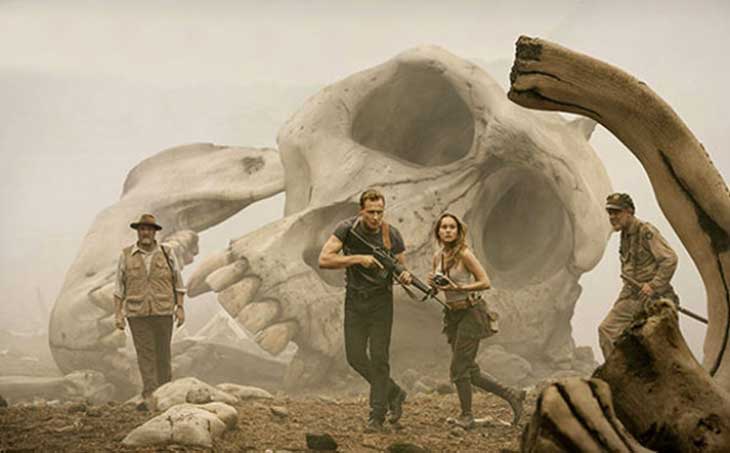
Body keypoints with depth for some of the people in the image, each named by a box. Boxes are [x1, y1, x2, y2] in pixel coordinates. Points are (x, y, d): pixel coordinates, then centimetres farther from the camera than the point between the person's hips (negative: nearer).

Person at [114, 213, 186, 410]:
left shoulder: (166, 253, 1)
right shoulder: (126, 255, 1)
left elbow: (178, 282, 5)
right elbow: (119, 287, 3)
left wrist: (180, 308, -3)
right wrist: (118, 314, -3)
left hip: (163, 312, 0)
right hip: (137, 313, 0)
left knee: (162, 353, 5)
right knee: (145, 355, -6)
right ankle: (149, 398, -9)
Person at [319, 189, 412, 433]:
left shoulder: (391, 235, -8)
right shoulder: (347, 229, -12)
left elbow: (400, 268, 3)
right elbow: (324, 259, -20)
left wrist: (405, 276, -22)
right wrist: (358, 258, -29)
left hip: (381, 300, -1)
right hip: (355, 300, 1)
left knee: (379, 357, -5)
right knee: (355, 357, 3)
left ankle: (377, 416, 3)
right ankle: (394, 393, 24)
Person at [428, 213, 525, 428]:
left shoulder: (464, 254, -14)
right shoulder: (438, 257, 6)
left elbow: (485, 282, -16)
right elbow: (437, 286, 17)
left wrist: (458, 287, -23)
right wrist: (433, 283, -5)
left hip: (470, 313, -8)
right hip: (453, 314, 8)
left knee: (458, 368, -4)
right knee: (470, 370, 10)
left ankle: (466, 416, 12)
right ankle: (512, 395, 22)